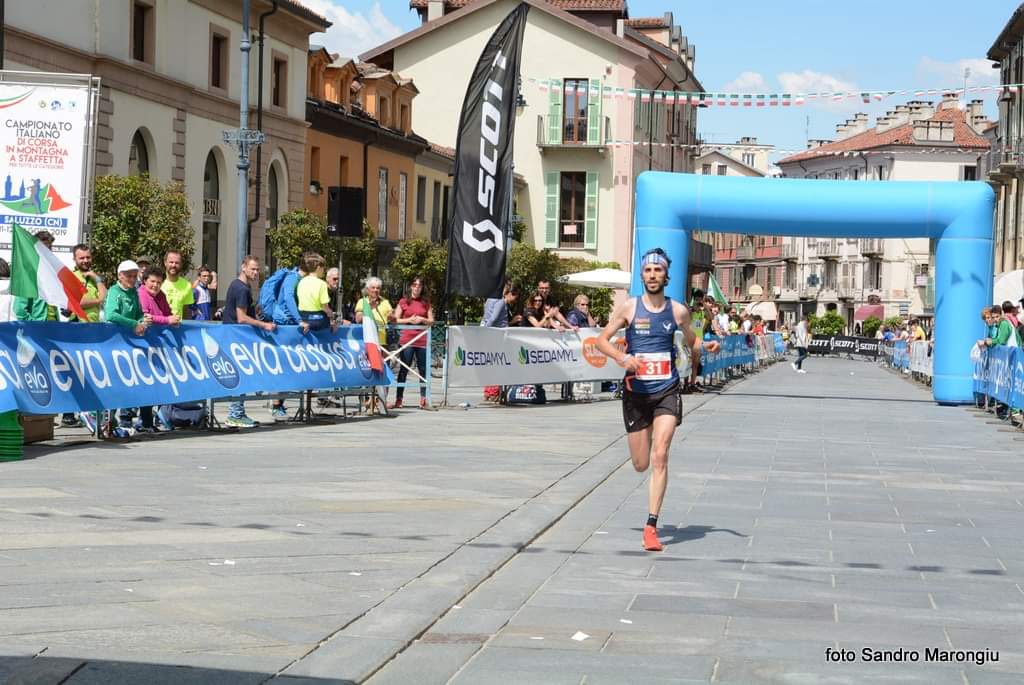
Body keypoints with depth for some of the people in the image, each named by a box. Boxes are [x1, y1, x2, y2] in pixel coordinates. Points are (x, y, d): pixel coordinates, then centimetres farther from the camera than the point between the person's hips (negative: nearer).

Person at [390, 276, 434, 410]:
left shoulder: (426, 303, 12)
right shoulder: (403, 302, 5)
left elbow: (431, 321, 11)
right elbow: (396, 320, 3)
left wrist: (421, 319, -7)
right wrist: (409, 320, -11)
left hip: (422, 340, 2)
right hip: (407, 339, -2)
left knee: (424, 370, 3)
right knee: (404, 369, 1)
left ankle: (423, 400, 9)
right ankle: (398, 399, 4)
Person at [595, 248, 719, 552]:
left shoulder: (678, 310, 3)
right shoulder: (628, 307, -1)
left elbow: (692, 340, 19)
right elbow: (601, 339, 1)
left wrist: (706, 345, -4)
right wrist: (622, 358, -17)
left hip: (667, 392, 0)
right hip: (636, 392, 0)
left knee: (660, 457, -16)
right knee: (641, 464, 7)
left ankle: (651, 526, -13)